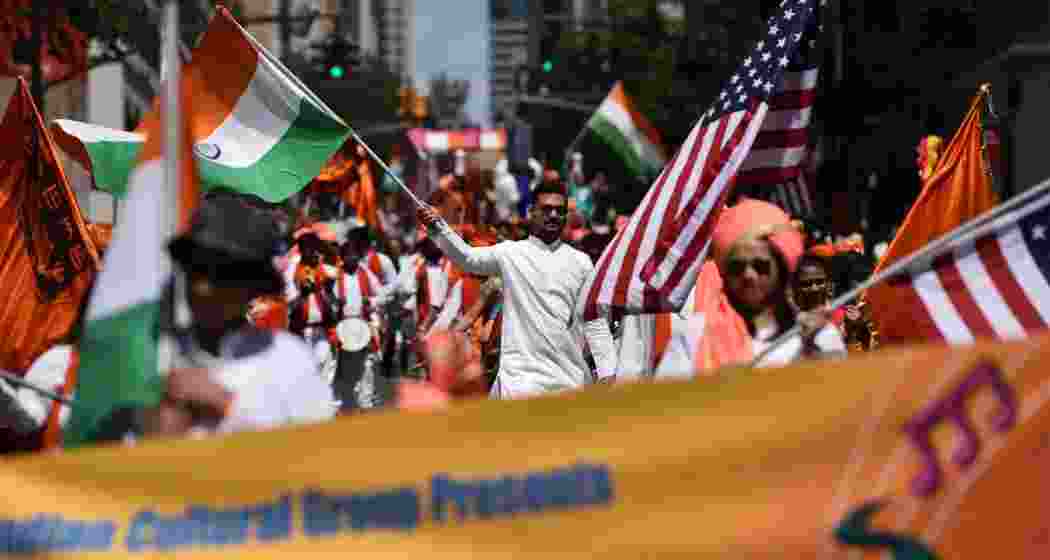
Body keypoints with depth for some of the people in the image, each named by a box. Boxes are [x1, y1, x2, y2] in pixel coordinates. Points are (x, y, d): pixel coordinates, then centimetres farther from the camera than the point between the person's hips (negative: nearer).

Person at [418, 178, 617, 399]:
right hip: (523, 375, -3)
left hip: (571, 377, 3)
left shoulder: (580, 261, 9)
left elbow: (595, 322, 9)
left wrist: (607, 371, 1)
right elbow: (468, 257, -9)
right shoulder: (511, 254, 3)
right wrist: (437, 227, -26)